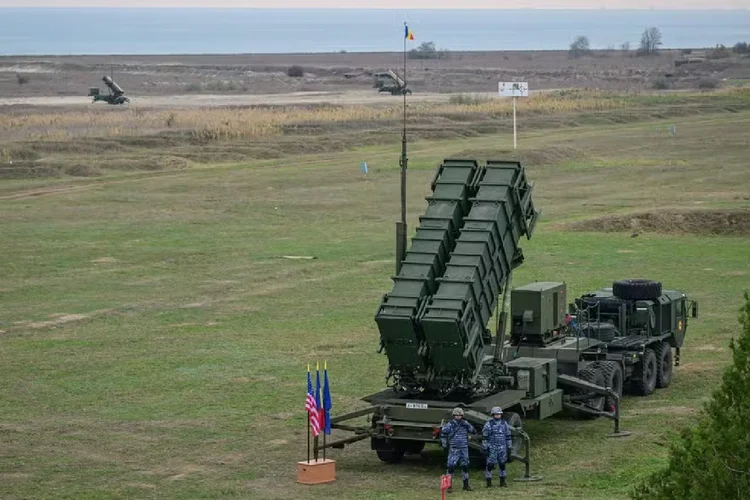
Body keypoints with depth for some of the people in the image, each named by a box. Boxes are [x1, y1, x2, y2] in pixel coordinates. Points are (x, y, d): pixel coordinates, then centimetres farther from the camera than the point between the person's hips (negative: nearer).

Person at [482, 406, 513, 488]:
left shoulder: (504, 424, 5)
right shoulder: (488, 424, -8)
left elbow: (508, 436, 10)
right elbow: (484, 437, -7)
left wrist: (509, 447, 7)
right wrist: (485, 449, -10)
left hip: (502, 447, 4)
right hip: (492, 448, -4)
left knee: (502, 464, 7)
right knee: (490, 465, -3)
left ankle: (502, 482, 16)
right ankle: (489, 482, 3)